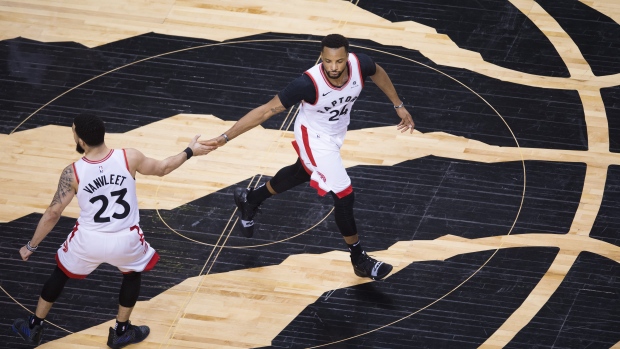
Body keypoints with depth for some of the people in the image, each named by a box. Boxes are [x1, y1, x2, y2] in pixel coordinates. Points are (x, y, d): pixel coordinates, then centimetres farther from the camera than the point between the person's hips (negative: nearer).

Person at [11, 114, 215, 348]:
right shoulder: (129, 158, -15)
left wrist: (31, 246, 3)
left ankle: (34, 327, 39)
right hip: (125, 240, 0)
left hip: (89, 240, 0)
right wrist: (190, 151, 19)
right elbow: (162, 168, 3)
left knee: (60, 273, 27)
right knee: (133, 272, 33)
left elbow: (52, 214, -9)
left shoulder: (73, 173, -17)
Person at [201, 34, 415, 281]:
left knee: (300, 174, 30)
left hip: (336, 132, 6)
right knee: (344, 196, -6)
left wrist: (399, 106, 4)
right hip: (315, 138, -6)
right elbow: (266, 110, -33)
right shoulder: (308, 83, -41)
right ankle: (360, 260, 16)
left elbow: (378, 73, -1)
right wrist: (226, 137, -35)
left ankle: (249, 200, 56)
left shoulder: (360, 65, -28)